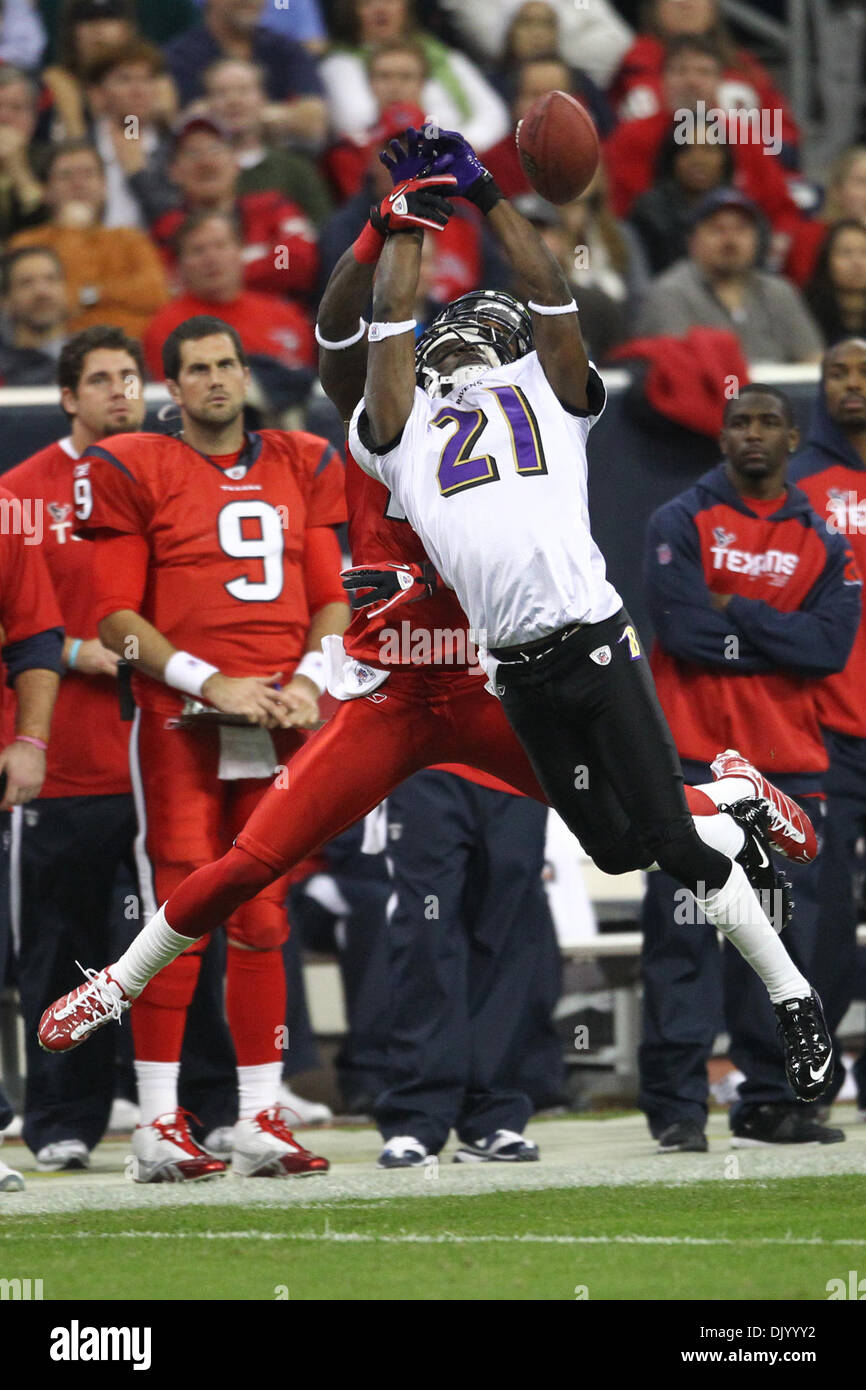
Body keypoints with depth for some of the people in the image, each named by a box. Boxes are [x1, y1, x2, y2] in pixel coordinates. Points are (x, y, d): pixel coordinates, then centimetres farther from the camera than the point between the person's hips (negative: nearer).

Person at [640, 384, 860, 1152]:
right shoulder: (682, 523, 2)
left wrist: (737, 614, -8)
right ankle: (676, 1107, -7)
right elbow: (681, 629, -11)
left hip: (791, 765, 4)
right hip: (696, 759, -4)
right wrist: (778, 641, -5)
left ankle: (772, 1101, 11)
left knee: (788, 935, 4)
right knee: (684, 936, -8)